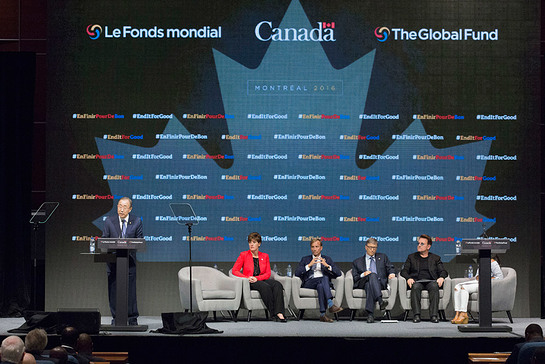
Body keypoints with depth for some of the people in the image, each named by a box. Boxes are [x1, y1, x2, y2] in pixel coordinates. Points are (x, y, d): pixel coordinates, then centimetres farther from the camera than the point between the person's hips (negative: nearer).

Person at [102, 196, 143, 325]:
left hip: (129, 260, -1)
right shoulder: (109, 221, 4)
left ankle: (132, 318, 7)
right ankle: (115, 318, 12)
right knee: (113, 290, 3)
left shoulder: (136, 222, 3)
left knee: (130, 290, -1)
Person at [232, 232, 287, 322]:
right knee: (265, 287, -36)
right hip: (249, 283, -3)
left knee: (277, 285, -29)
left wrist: (257, 278, -12)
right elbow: (234, 270, 1)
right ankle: (273, 313, -34)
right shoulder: (244, 255, 8)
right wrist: (247, 277, -14)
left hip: (262, 280, 3)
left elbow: (268, 273, 8)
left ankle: (279, 313, -43)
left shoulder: (265, 256, 16)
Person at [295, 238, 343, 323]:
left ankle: (323, 314, -43)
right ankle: (330, 305, -48)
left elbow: (338, 273, 10)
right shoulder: (305, 259, 22)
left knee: (320, 285, -38)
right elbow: (297, 273, 4)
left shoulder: (327, 259, 23)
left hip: (325, 283, 1)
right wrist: (309, 265, -8)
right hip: (309, 283, -1)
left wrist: (327, 265, -6)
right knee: (324, 278, -34)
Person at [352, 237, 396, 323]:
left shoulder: (382, 257, 29)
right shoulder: (357, 262, 24)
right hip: (363, 283, -1)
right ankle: (380, 300, -56)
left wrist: (392, 273, -4)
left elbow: (390, 268, 19)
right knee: (372, 275, -38)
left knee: (369, 285, -38)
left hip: (380, 283, 1)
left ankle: (370, 314, -53)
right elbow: (354, 278, 13)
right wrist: (363, 275, -7)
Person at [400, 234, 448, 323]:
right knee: (415, 287, -36)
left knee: (434, 286, -35)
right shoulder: (411, 257, 22)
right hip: (416, 281, 0)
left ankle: (434, 315, -42)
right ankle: (416, 315, -42)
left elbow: (443, 271, 12)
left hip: (430, 281, 0)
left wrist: (441, 277, -13)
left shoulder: (436, 258, 22)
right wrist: (408, 278, -12)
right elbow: (404, 271, 11)